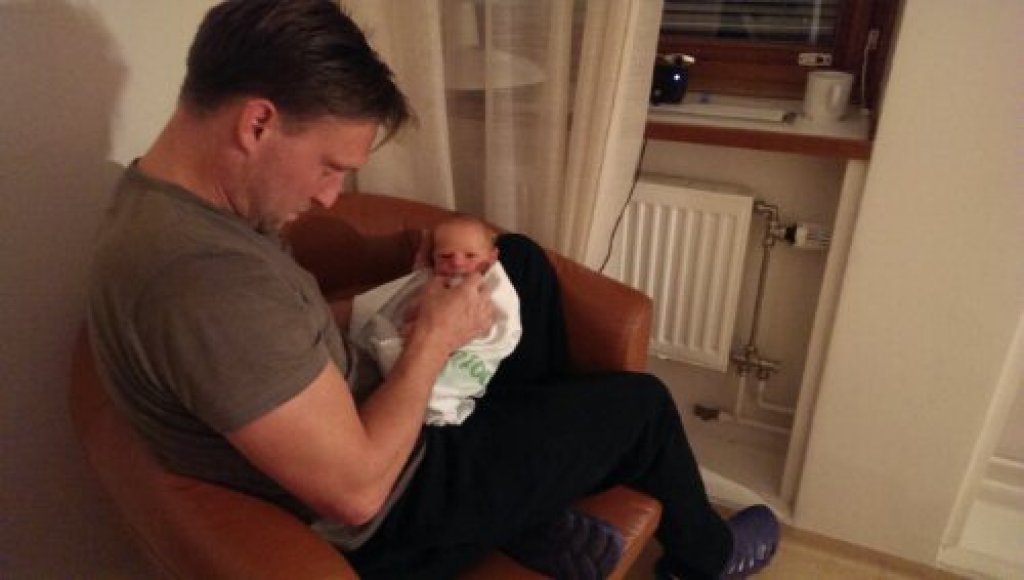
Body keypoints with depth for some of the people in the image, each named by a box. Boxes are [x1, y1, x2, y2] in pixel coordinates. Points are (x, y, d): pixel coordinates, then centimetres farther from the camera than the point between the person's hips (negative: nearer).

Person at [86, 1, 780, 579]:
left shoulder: (165, 194, -5)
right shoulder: (205, 280, -37)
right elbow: (358, 491, -31)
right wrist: (434, 339, -19)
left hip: (349, 424, 9)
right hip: (383, 519, -8)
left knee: (520, 259, 12)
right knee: (641, 403, 3)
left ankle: (542, 506, 19)